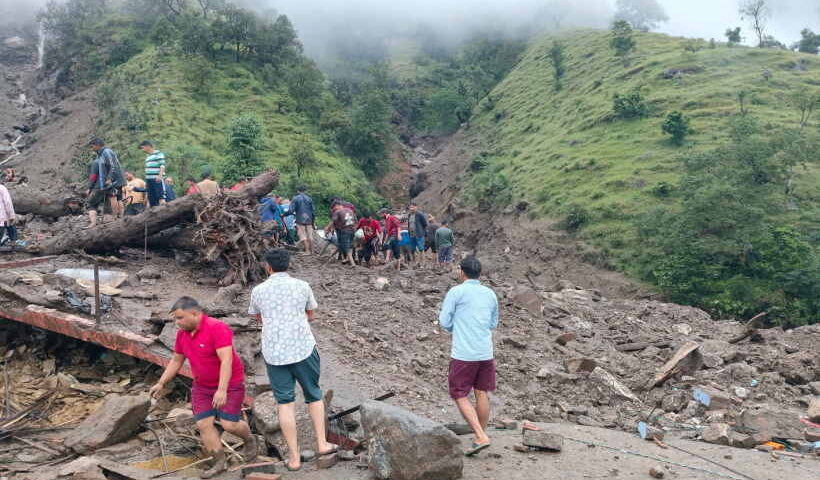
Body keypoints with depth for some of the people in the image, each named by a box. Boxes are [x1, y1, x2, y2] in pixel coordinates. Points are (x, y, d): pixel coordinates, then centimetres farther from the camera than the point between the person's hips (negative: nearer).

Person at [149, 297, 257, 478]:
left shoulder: (217, 328, -26)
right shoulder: (182, 333, -1)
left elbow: (226, 360, -32)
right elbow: (176, 360, 12)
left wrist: (222, 390, -38)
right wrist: (161, 383, 9)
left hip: (229, 383, -7)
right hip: (202, 385, 7)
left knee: (229, 424, -8)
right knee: (203, 424, -2)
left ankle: (249, 439, 22)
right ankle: (219, 463, 9)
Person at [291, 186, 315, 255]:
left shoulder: (295, 199, -2)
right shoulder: (309, 198, 9)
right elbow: (313, 211, 10)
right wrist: (313, 220, 18)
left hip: (300, 220, -4)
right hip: (309, 220, 4)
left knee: (303, 236, -3)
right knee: (310, 236, 8)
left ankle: (307, 251, -7)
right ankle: (312, 250, 10)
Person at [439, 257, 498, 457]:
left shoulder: (456, 292, -5)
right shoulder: (490, 294, 10)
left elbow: (444, 321, -5)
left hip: (463, 354, -5)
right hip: (486, 352, 5)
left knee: (461, 397, 4)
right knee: (483, 394, 14)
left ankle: (481, 437, -5)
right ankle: (481, 435, 22)